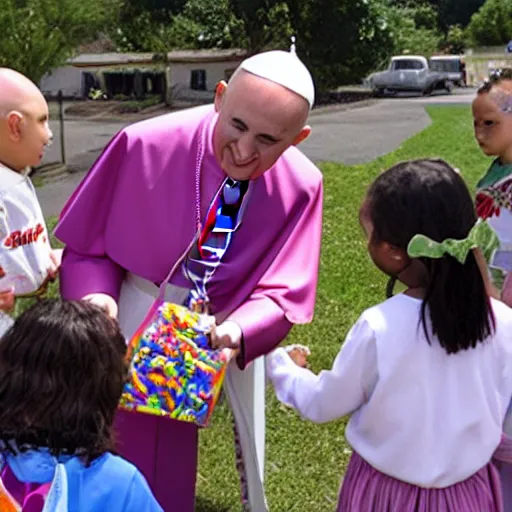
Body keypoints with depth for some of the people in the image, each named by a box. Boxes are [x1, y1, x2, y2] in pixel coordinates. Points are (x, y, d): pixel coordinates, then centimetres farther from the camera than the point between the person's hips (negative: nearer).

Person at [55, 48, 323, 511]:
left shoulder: (300, 188, -20)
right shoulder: (146, 146, -24)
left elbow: (283, 294, -16)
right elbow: (87, 242, -11)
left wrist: (238, 331, -35)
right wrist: (96, 295, -29)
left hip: (233, 327, 2)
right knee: (132, 450, 9)